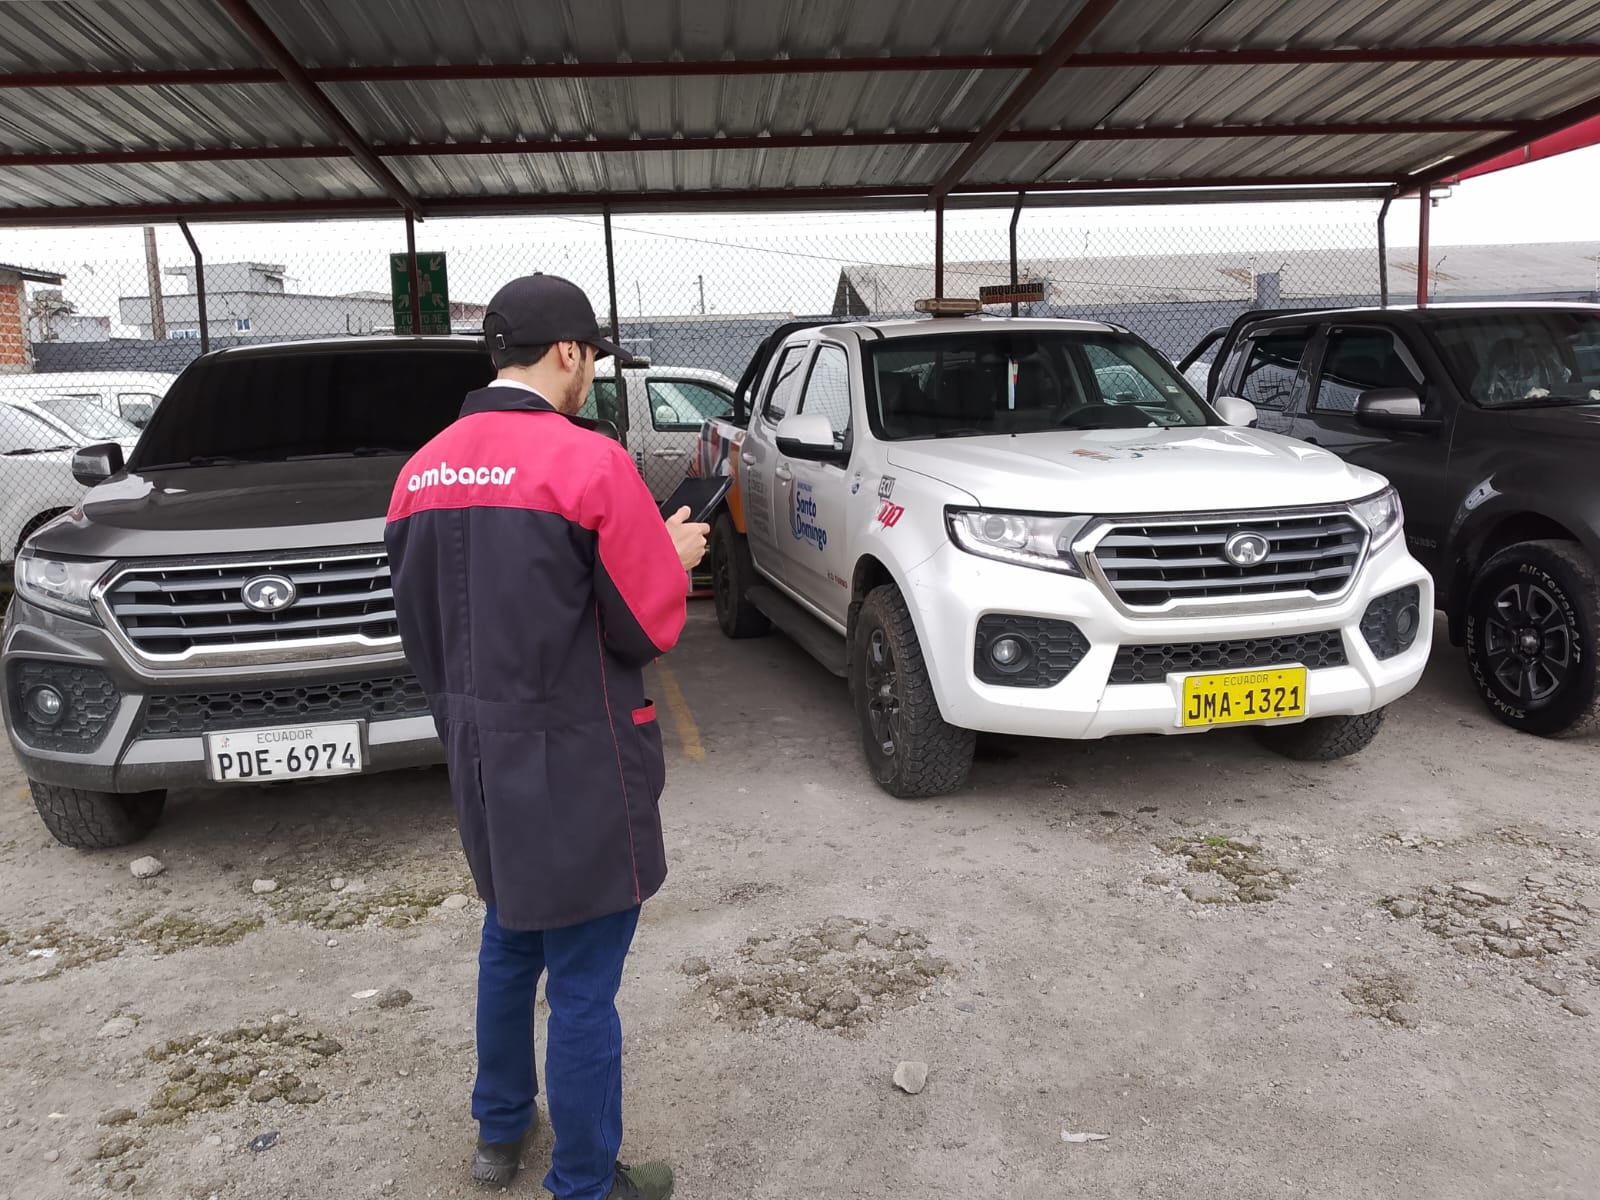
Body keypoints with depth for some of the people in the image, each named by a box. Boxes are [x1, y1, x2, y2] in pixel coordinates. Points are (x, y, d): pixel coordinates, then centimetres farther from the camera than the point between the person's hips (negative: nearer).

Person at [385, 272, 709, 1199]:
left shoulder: (423, 471, 4)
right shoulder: (589, 461, -18)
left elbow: (424, 622, 10)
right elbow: (650, 628, -15)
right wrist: (674, 556, 3)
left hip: (481, 758, 8)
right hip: (577, 766, -8)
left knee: (509, 948, 26)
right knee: (584, 989, 7)